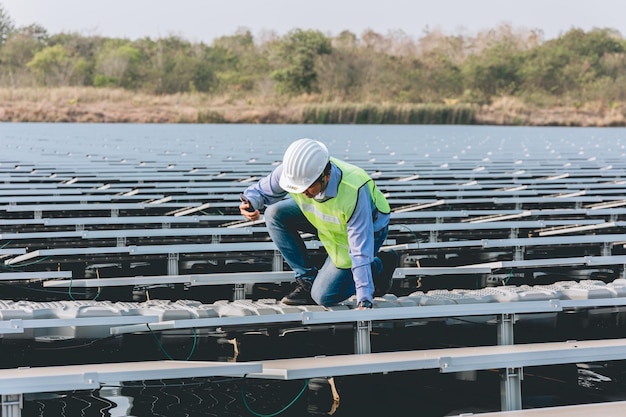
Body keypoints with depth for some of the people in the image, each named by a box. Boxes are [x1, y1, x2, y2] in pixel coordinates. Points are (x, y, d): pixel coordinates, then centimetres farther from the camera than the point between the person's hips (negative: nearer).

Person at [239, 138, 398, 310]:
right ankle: (308, 280, -3)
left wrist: (364, 301, -38)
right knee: (275, 214, -17)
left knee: (324, 296, -12)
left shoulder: (353, 192, -41)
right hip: (324, 219, 6)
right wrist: (250, 203, -32)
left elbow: (360, 249, -37)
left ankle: (379, 265, 11)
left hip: (367, 229, -6)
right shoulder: (291, 170, -28)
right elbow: (261, 190, -7)